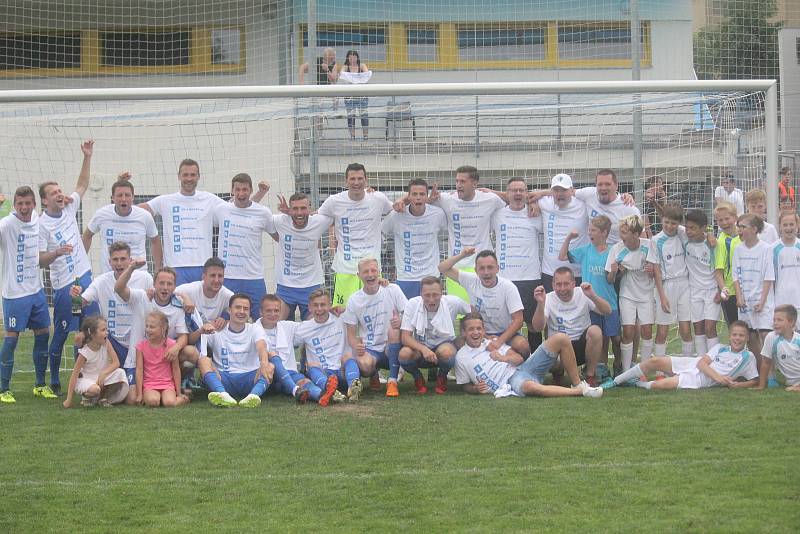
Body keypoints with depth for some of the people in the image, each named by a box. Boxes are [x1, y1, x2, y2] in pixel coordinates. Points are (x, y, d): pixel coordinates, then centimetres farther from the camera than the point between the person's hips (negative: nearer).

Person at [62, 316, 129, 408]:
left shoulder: (106, 343, -10)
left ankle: (102, 398, -2)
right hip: (86, 380, -5)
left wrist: (103, 374, -30)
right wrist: (69, 399, -21)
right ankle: (87, 397, 1)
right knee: (94, 389, -38)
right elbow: (74, 375, -19)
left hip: (102, 378, 5)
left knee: (120, 373, -21)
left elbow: (116, 362, -12)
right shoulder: (85, 352, -21)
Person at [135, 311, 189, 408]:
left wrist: (179, 393, 2)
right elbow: (139, 370, -1)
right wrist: (139, 394, -4)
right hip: (149, 385, 0)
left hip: (167, 383, 0)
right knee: (152, 401, -32)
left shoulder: (170, 344, -3)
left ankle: (183, 398, 3)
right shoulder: (141, 346, -1)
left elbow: (176, 369, 2)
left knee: (169, 403, -28)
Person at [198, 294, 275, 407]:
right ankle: (224, 395, -51)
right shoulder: (217, 331, 10)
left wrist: (264, 362, -37)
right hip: (222, 379, 0)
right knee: (203, 360, -25)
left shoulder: (255, 329, 10)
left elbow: (261, 347, -13)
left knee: (270, 367, -27)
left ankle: (254, 395, -56)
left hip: (250, 378, 0)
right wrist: (202, 330, -24)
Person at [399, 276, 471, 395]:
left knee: (447, 352, -37)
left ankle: (442, 378, -1)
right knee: (404, 354, -33)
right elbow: (405, 337, -18)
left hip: (444, 344, -1)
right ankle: (418, 379, 1)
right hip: (419, 346, 1)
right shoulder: (412, 304, -15)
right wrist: (423, 349, -36)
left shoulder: (452, 302, -15)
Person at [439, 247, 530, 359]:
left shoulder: (508, 287, -13)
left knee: (522, 345, -33)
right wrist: (461, 255, -19)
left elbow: (518, 320, -16)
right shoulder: (471, 281, -7)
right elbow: (443, 268, -3)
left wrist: (499, 341, -28)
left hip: (506, 333, -2)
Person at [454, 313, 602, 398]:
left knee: (561, 339, -10)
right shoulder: (461, 357, 9)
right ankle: (580, 392, -34)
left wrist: (504, 358, -6)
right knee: (530, 386, -47)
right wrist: (476, 389, -8)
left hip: (522, 368, 6)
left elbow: (519, 358, 13)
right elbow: (466, 385, 14)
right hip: (510, 383, -6)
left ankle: (577, 384, -8)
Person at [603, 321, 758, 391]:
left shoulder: (747, 357, 5)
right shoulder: (720, 348, 14)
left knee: (663, 385, -29)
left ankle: (639, 384, 3)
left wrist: (737, 385, -16)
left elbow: (755, 381, 3)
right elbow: (701, 363, 3)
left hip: (699, 380, -4)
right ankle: (616, 381, 0)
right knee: (655, 361, -13)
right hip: (690, 364, 4)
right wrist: (717, 377, -15)